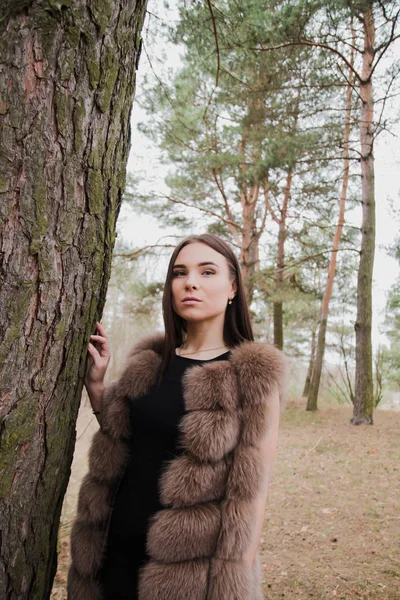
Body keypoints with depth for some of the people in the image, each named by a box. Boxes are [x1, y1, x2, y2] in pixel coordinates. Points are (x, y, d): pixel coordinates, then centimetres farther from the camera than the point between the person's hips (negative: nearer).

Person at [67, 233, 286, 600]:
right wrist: (95, 383, 1)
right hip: (115, 553, 5)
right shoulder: (148, 361, 2)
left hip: (190, 567, -4)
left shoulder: (253, 376, -12)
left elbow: (251, 491, -12)